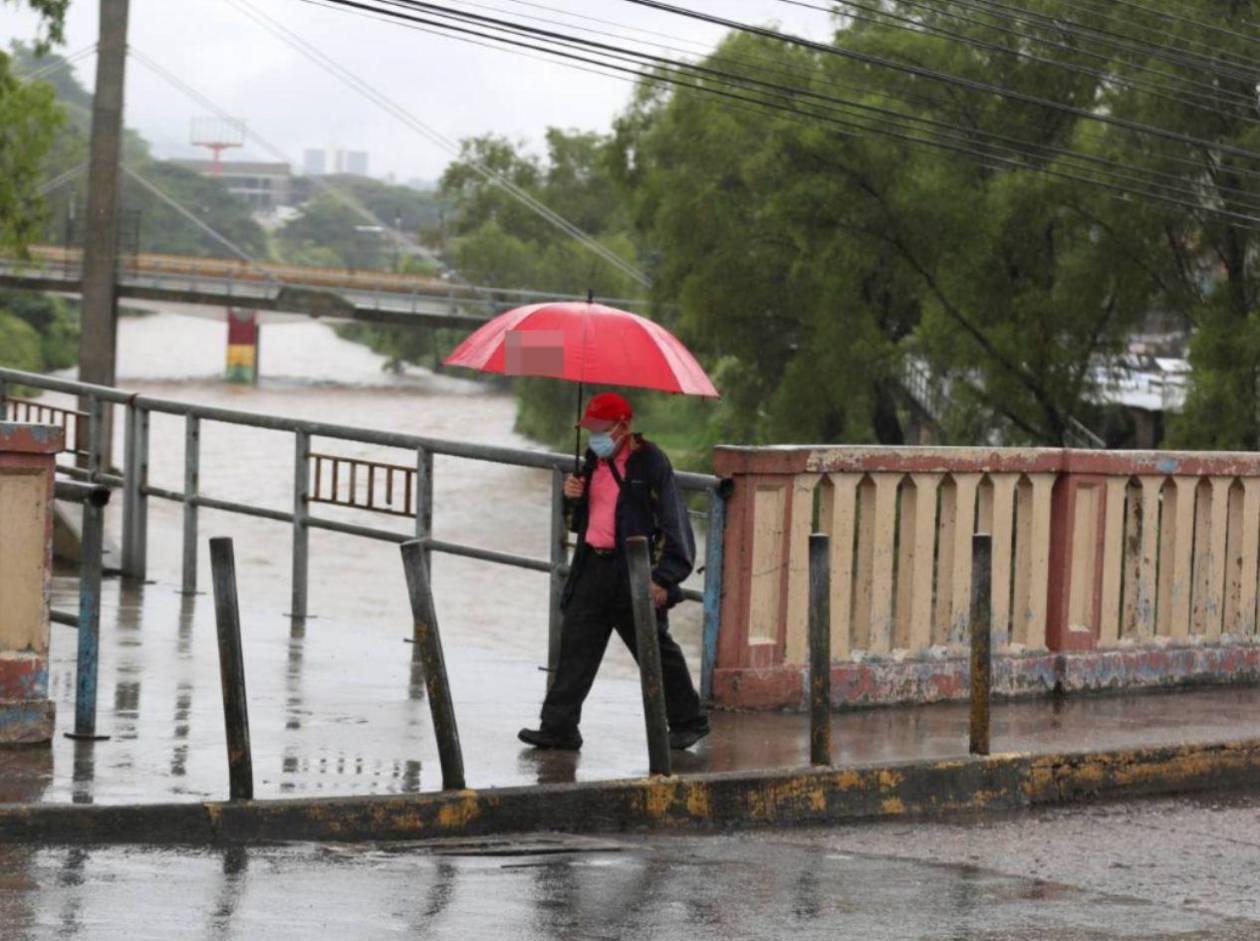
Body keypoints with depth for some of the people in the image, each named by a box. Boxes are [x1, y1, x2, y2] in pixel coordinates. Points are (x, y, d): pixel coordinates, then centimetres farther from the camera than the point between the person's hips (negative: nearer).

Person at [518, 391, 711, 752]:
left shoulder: (650, 462, -10)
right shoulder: (594, 461, 13)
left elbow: (673, 523, -12)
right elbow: (580, 521, 24)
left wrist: (664, 578, -17)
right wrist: (572, 499, 1)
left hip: (635, 573, -7)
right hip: (594, 567, 7)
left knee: (657, 653, 4)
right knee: (576, 645, -1)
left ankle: (689, 721, 20)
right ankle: (558, 728, -1)